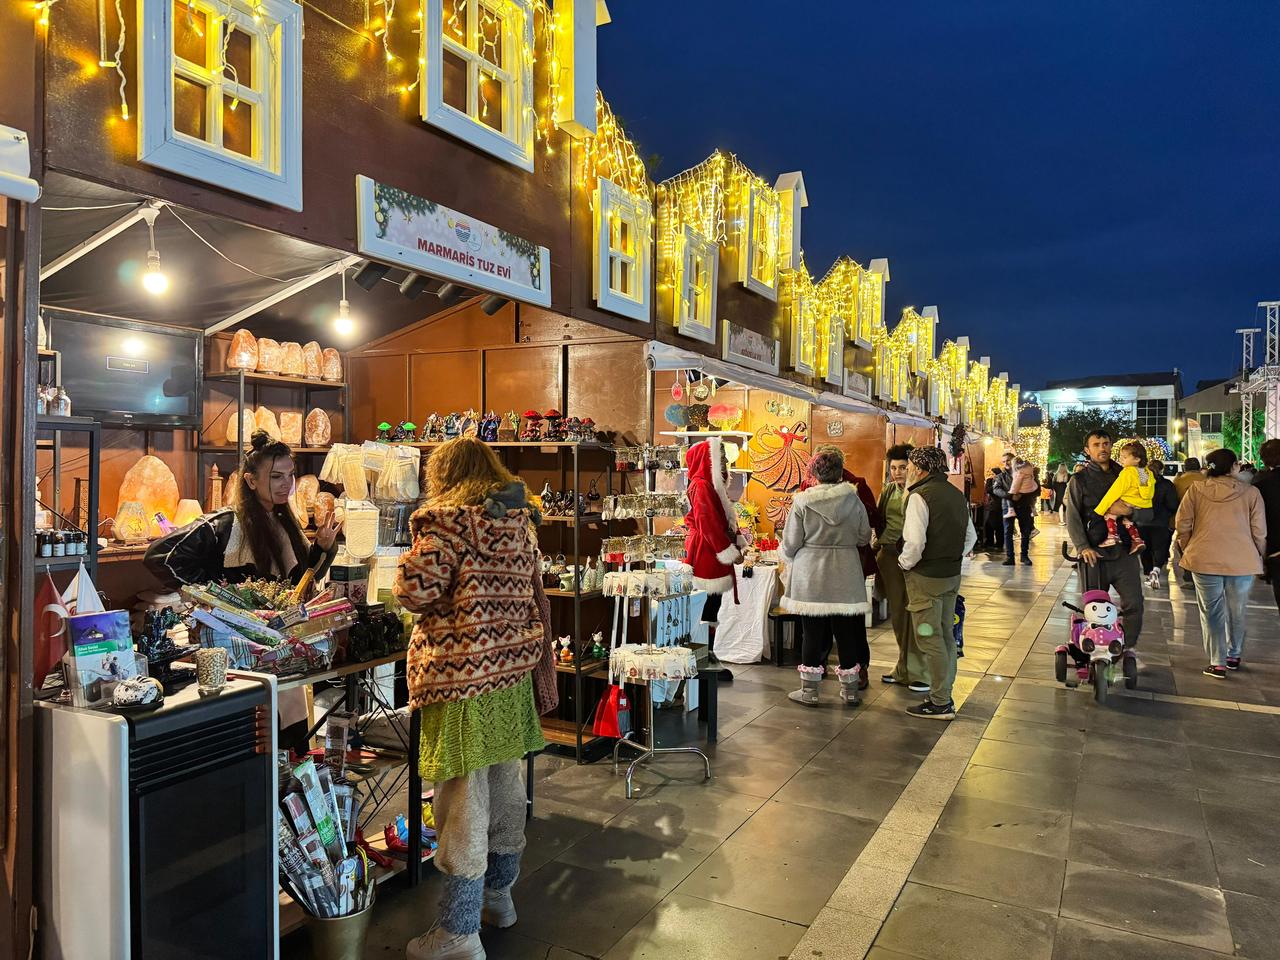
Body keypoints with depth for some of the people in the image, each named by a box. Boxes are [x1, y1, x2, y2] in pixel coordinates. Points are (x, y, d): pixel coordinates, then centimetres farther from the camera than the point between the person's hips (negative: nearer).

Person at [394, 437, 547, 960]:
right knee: (505, 781, 19)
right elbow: (524, 585, 10)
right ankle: (499, 893, 36)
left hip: (462, 673, -7)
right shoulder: (521, 520, 7)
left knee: (462, 794, 0)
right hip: (514, 665, 8)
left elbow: (414, 590, -16)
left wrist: (412, 561, 2)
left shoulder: (448, 521, -14)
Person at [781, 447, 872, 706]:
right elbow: (864, 538, 8)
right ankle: (850, 690, 21)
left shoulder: (802, 501, -9)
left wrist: (790, 559, 16)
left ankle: (809, 691, 15)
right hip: (845, 575, 2)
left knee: (813, 632, 7)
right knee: (846, 631, 11)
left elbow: (790, 543, -5)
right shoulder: (854, 500, -2)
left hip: (810, 576, -2)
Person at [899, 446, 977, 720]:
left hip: (926, 576, -8)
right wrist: (955, 559, 17)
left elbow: (915, 541, -24)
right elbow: (971, 536, 16)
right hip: (952, 575, 8)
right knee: (946, 635, 17)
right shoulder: (957, 495, 10)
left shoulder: (920, 496, -17)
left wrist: (905, 563, -7)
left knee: (930, 639, -1)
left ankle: (940, 703, 4)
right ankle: (945, 694, 26)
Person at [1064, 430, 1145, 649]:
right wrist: (1083, 546, -16)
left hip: (1124, 551, 3)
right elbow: (1073, 517, -4)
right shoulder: (1080, 479, 4)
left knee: (1134, 603, -1)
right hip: (1094, 553, -2)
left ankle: (1128, 647, 16)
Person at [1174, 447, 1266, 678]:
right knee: (1237, 611, 17)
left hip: (1205, 559, -1)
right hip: (1243, 562, 1)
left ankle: (1217, 663, 5)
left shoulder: (1196, 490, -2)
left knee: (1211, 612, 7)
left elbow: (1182, 525, -1)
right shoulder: (1251, 492, -3)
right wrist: (1260, 556, 16)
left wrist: (1188, 550, 14)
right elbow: (1259, 531, 1)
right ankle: (1234, 656, 32)